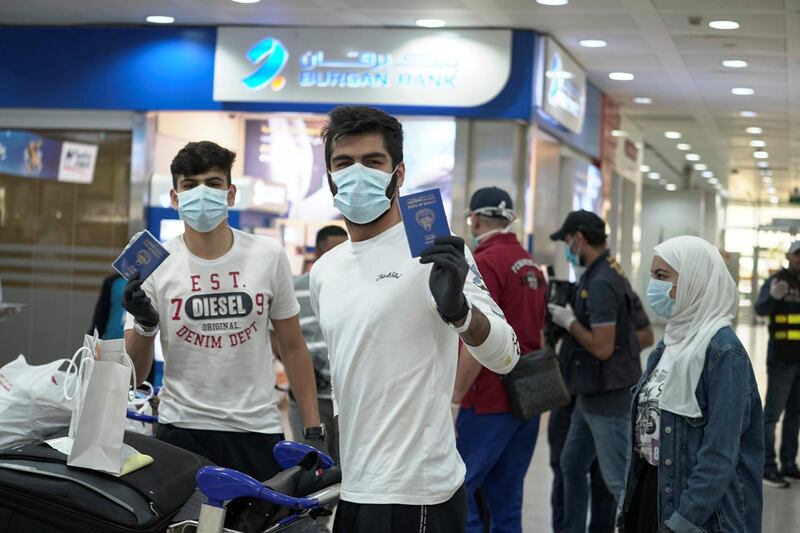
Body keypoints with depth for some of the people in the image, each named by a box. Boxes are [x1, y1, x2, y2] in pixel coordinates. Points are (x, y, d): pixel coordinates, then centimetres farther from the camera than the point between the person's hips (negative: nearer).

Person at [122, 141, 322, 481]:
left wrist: (313, 431, 5)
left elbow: (292, 347, 10)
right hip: (182, 431, -1)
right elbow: (134, 375, -1)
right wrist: (144, 324, -21)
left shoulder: (269, 256, 3)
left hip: (257, 431, 1)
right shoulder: (154, 265, -1)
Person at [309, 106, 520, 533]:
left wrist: (457, 309, -36)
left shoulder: (434, 253, -9)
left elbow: (504, 357, -18)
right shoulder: (323, 271, 12)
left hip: (414, 493, -7)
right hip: (353, 489, 7)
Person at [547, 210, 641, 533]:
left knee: (619, 479, -5)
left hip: (608, 399, -11)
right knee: (572, 466, 19)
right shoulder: (602, 273, 10)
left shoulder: (601, 283, -21)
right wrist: (566, 314, 6)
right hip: (591, 395, 11)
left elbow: (602, 347, -26)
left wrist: (569, 322, -13)